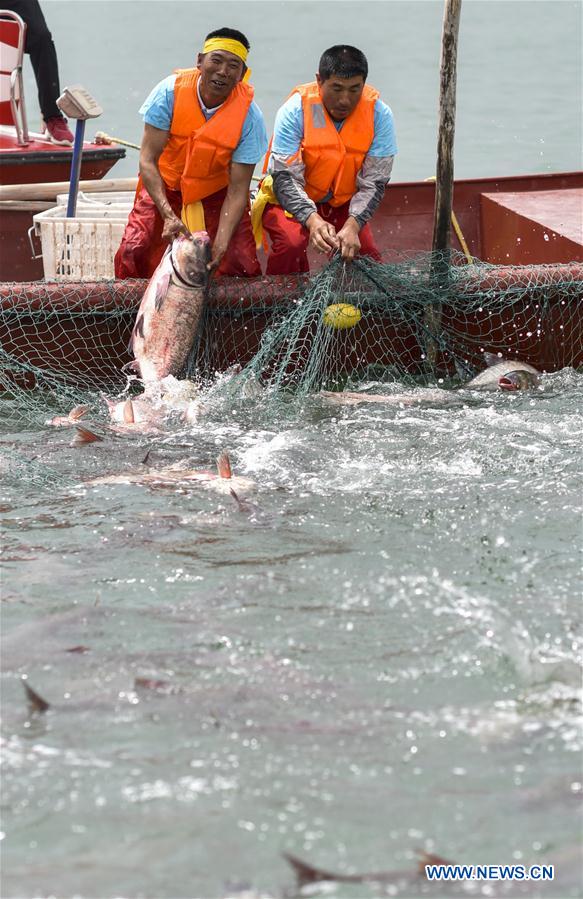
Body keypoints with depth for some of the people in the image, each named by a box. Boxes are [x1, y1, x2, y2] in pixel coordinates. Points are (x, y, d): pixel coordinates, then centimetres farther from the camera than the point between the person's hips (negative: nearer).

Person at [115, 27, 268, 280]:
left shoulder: (249, 114, -20)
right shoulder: (171, 91, -21)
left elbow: (237, 190, -19)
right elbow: (148, 160, -20)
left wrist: (220, 245, -33)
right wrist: (168, 216, -34)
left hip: (217, 193, 0)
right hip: (165, 187, 0)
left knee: (244, 266, -16)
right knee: (133, 254, -20)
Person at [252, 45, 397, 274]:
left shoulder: (378, 114, -15)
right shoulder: (296, 109, -21)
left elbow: (373, 182, -15)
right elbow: (285, 178, -25)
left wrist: (352, 225, -33)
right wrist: (312, 220, -43)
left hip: (343, 204, 3)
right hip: (291, 200, -3)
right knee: (291, 242, -31)